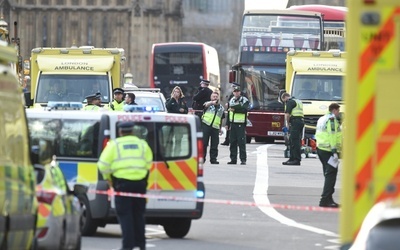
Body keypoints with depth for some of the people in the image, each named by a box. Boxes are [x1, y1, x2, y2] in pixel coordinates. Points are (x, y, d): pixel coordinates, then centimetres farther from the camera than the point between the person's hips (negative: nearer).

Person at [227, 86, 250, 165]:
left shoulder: (244, 100, -2)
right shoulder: (231, 100, 17)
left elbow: (245, 109, -18)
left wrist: (235, 109, -24)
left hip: (240, 124, -6)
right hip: (232, 123, 6)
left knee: (241, 142, -9)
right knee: (232, 142, 6)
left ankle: (243, 159, -7)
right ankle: (233, 159, 11)